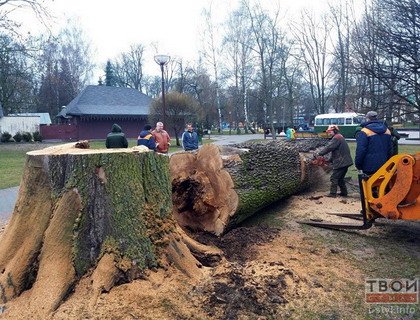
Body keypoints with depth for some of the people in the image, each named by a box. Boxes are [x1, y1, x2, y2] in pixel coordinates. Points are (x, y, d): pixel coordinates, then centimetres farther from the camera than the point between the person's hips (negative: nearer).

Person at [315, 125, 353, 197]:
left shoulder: (336, 138, -13)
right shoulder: (340, 137, 21)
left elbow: (328, 148, -23)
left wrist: (318, 154, -22)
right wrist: (330, 160, 17)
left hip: (341, 162, -10)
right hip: (345, 162, 10)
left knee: (334, 177, -5)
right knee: (340, 178, 18)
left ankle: (332, 193, -3)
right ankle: (344, 192, 23)